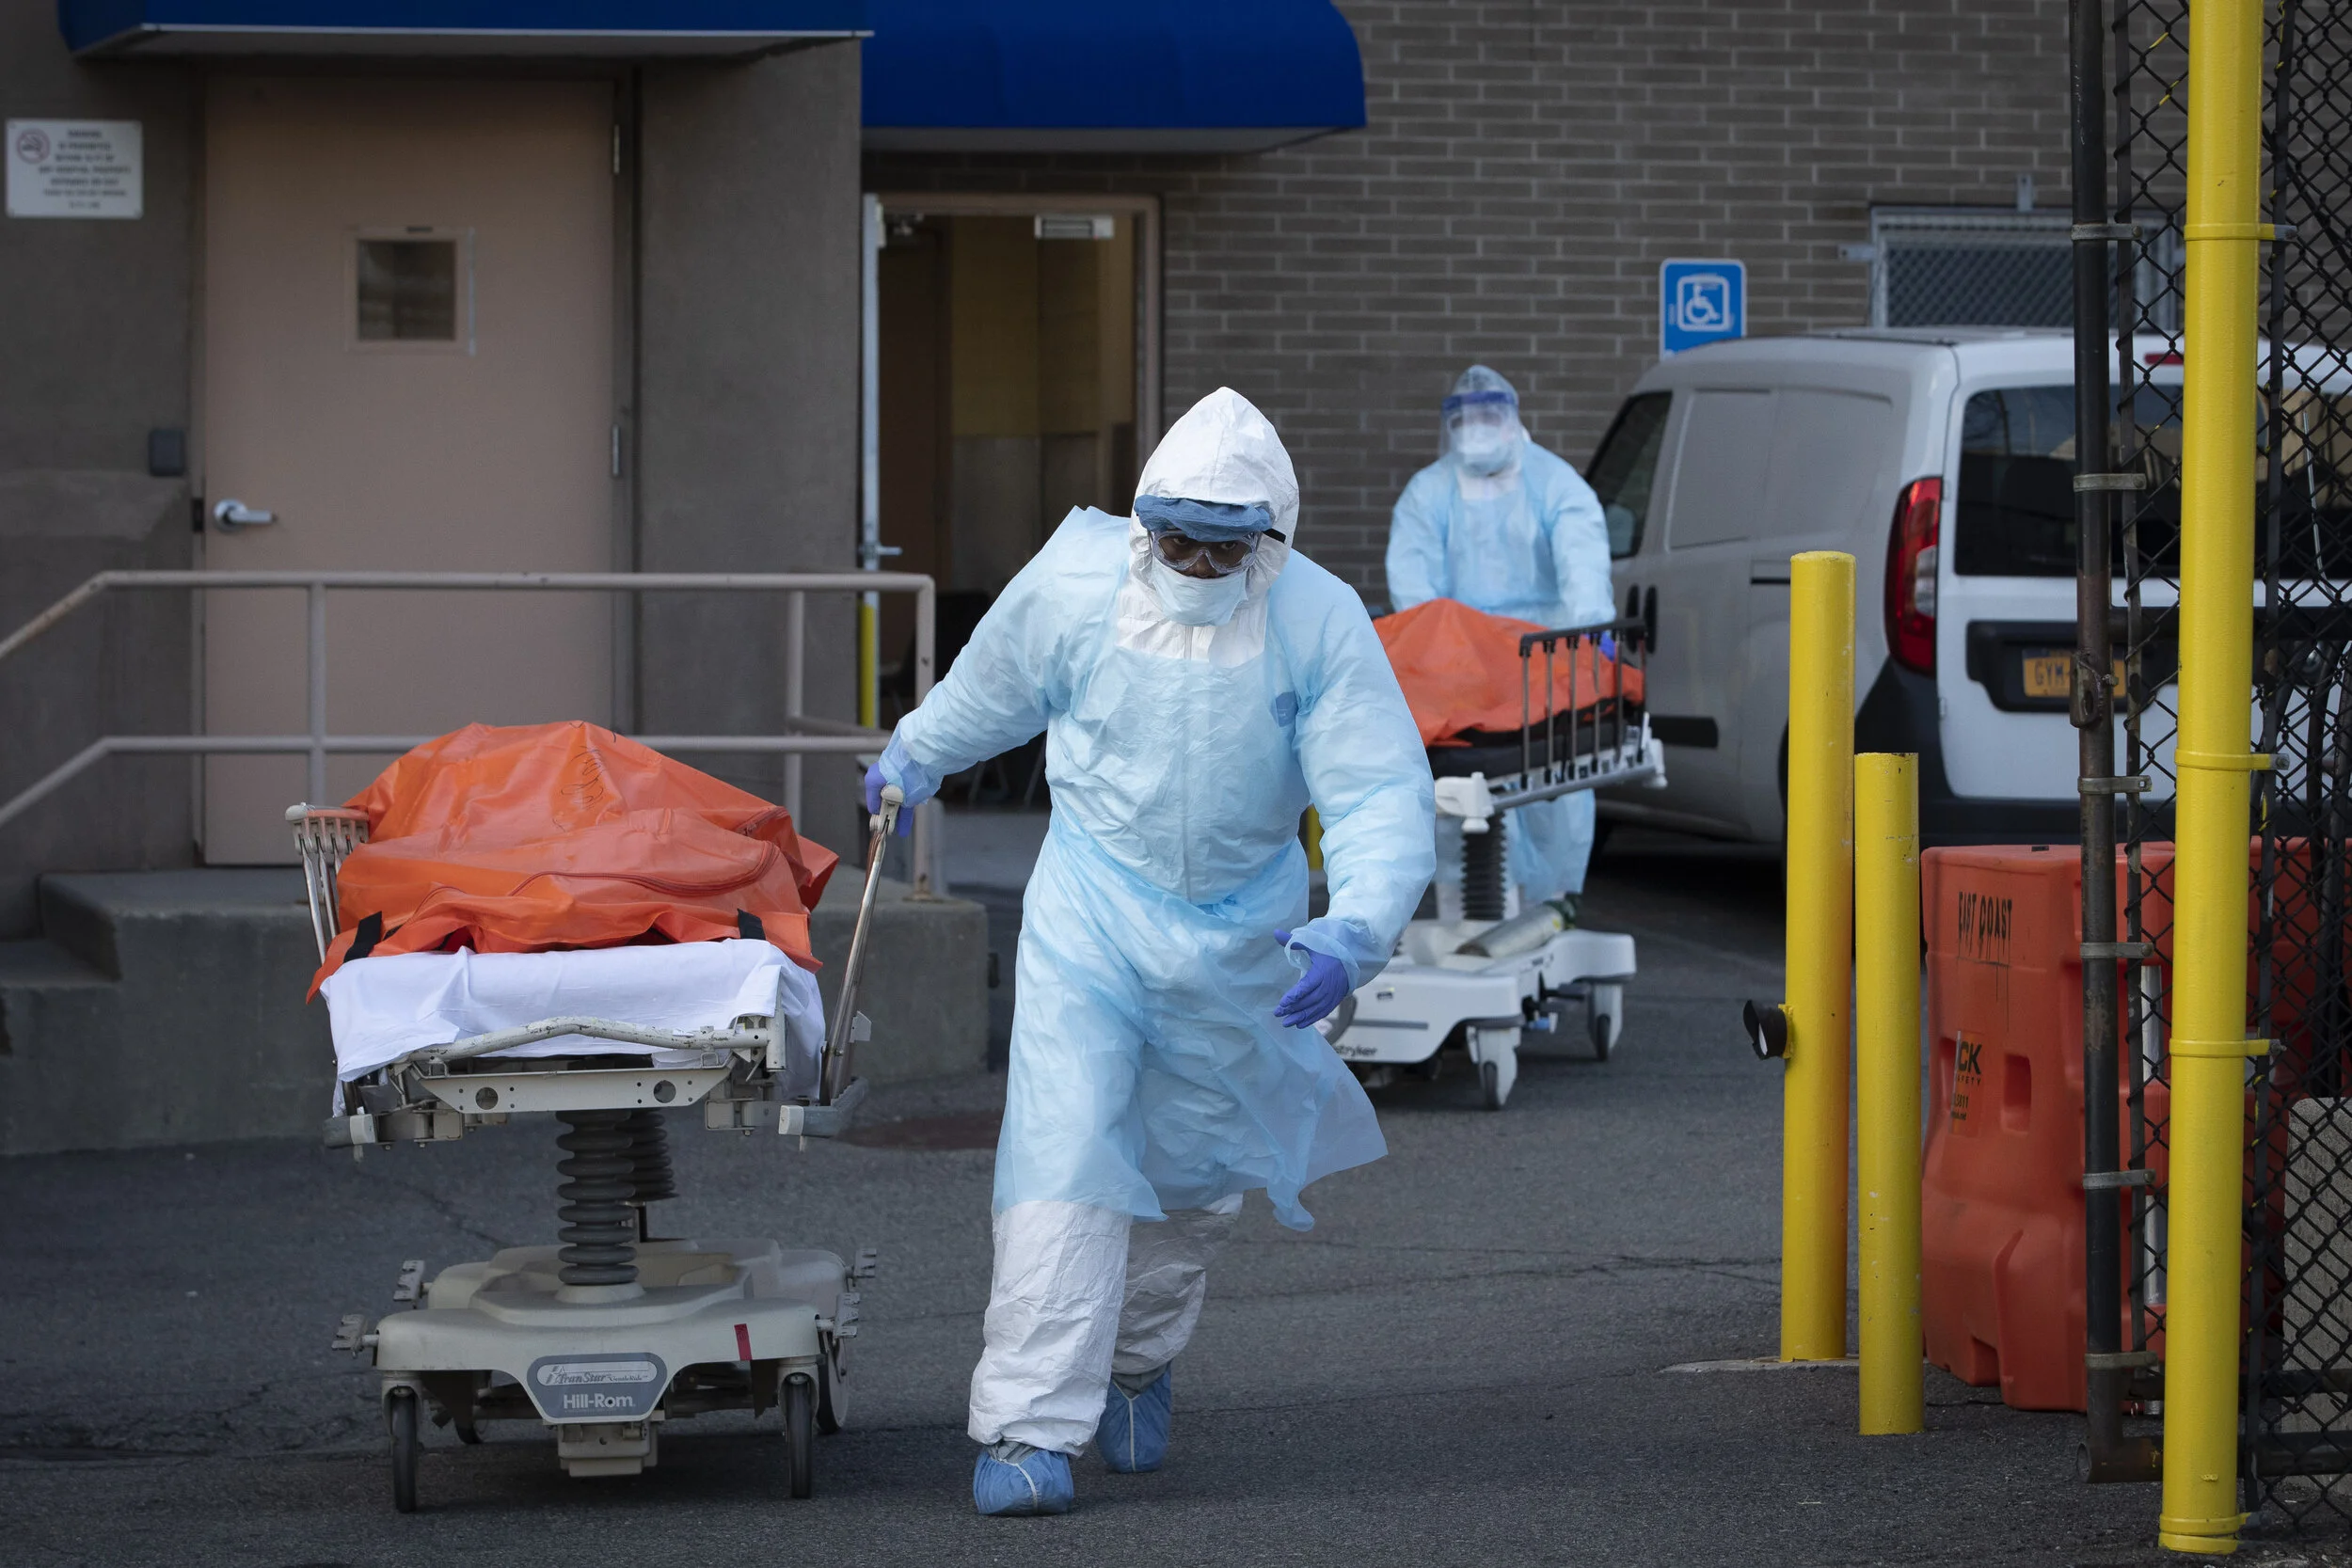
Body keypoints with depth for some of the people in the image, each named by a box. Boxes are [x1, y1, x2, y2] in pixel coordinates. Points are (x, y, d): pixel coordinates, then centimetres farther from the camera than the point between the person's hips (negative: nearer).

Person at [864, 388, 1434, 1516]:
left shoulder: (1320, 623, -20)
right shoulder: (1076, 586, -16)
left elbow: (1382, 796, -22)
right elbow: (994, 685, 7)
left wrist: (1354, 933, -38)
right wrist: (915, 756, 24)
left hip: (1239, 929, 1)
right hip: (1093, 905, -1)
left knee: (1195, 1170, 17)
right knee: (1065, 1156, -16)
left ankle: (1139, 1365, 44)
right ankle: (1028, 1425, -15)